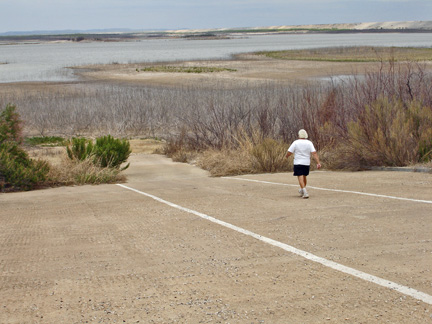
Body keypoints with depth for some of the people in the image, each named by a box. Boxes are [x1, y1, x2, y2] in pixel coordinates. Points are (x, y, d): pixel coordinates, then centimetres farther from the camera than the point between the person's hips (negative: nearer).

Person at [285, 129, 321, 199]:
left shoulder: (296, 143, -7)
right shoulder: (309, 143, -2)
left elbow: (289, 152, -7)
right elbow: (314, 153, -9)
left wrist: (287, 156, 16)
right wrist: (318, 163, -12)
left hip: (298, 163, -3)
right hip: (307, 163, 3)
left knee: (300, 177, -5)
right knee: (304, 176, 21)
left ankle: (305, 192, -20)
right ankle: (302, 191, 35)